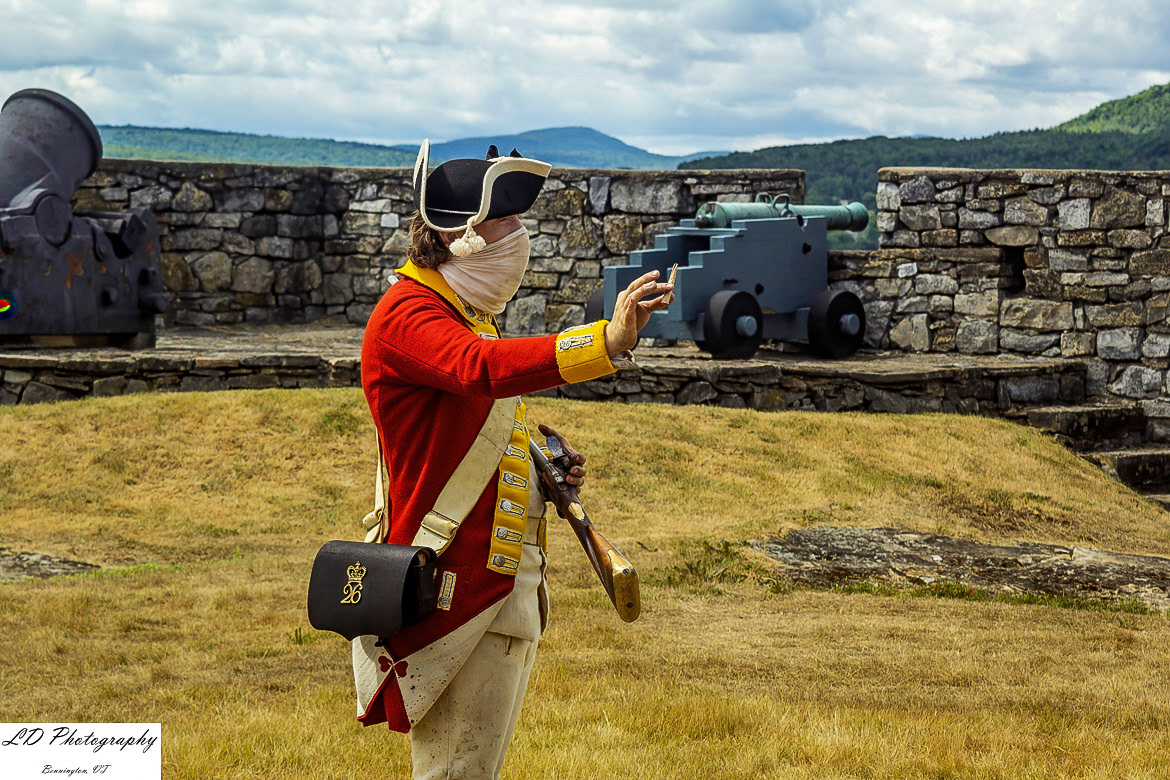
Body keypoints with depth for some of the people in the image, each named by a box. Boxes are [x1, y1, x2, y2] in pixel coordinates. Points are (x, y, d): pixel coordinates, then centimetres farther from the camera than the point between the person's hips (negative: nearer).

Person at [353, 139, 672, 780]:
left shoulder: (464, 314, 19)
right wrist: (608, 341, -46)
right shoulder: (407, 314, -14)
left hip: (503, 577, 10)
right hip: (455, 582, -10)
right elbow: (485, 368, -36)